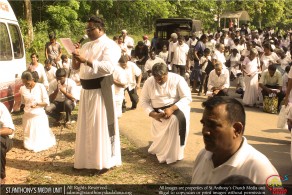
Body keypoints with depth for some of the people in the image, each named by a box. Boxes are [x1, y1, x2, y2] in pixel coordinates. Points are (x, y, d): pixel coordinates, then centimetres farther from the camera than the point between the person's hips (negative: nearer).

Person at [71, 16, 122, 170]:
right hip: (86, 89, 8)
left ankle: (105, 161, 9)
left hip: (101, 89, -8)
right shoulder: (86, 46, 14)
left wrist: (86, 60, -27)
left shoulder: (109, 45, -9)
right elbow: (75, 67, 15)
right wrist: (75, 55, -4)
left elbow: (108, 67, -25)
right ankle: (87, 159, 24)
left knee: (101, 125, -2)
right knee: (86, 126, 13)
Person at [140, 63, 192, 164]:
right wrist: (152, 114, -18)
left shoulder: (177, 79, -13)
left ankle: (173, 155, -21)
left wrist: (172, 109, -29)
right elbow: (144, 101, 0)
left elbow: (187, 98, -16)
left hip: (177, 107, -2)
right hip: (159, 112, 3)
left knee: (176, 119, -35)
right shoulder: (149, 82, -5)